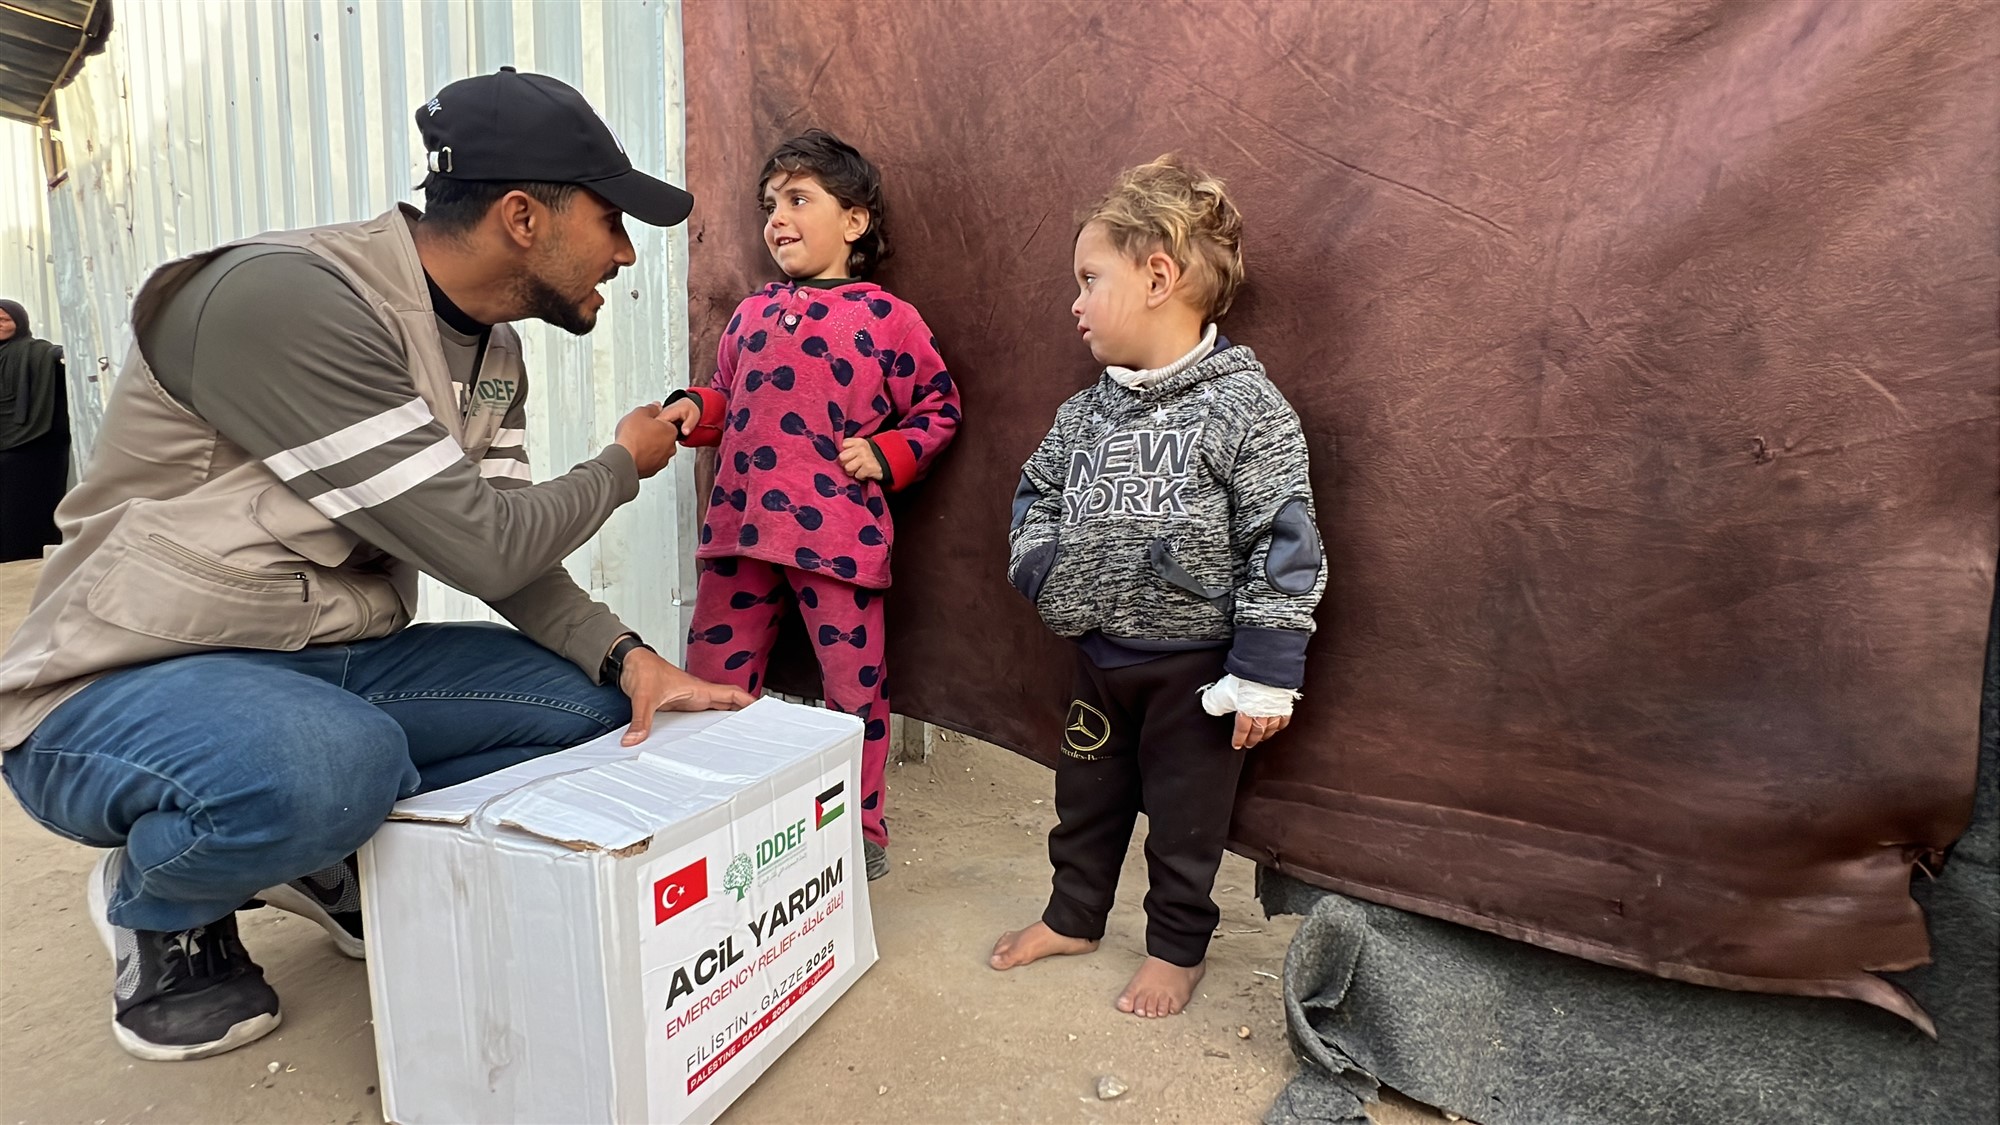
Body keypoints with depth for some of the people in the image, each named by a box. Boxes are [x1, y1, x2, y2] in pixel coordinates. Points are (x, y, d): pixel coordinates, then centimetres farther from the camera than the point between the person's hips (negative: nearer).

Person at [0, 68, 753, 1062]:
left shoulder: (491, 353, 3)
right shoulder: (288, 301, -25)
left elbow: (504, 552, 0)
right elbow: (476, 546, -28)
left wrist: (627, 658, -16)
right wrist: (623, 466, -10)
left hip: (333, 664, 8)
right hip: (120, 686, -7)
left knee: (596, 704, -6)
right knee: (336, 763, -39)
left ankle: (337, 860, 14)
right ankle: (156, 903, 0)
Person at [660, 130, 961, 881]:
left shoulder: (888, 319, 1)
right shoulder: (751, 313, 15)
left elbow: (939, 409, 7)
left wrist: (887, 456, -7)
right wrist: (694, 410, 5)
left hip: (836, 531, -5)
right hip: (739, 527, 5)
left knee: (854, 685, 4)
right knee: (711, 680, 12)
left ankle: (861, 830, 23)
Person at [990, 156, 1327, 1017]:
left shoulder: (1244, 408, -17)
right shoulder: (1087, 412, 2)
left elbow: (1283, 546, -17)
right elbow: (1036, 495, 16)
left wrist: (1265, 676, -18)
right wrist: (1040, 567, -5)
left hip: (1194, 662, -5)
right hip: (1099, 652, 6)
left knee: (1185, 814, 12)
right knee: (1086, 794, 21)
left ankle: (1178, 947, 35)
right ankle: (1073, 917, 43)